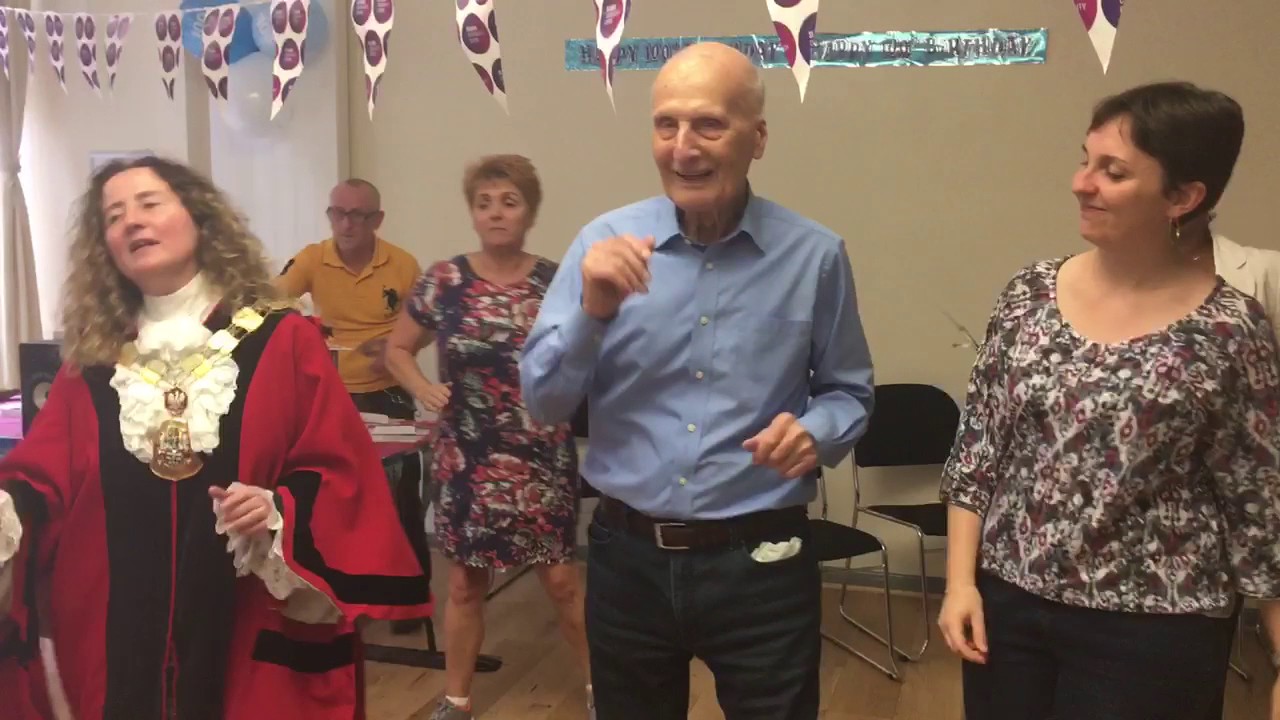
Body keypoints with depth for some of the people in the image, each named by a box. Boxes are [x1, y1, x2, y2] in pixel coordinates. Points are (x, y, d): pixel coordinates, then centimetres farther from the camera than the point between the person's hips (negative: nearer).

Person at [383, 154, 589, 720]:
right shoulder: (443, 282, -3)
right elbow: (397, 348, 8)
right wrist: (422, 388, -8)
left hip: (543, 458, 0)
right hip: (467, 459, 1)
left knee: (561, 579, 6)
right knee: (464, 582, 11)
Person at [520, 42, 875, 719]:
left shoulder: (814, 255, -4)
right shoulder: (604, 241, -4)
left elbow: (849, 393, 8)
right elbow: (542, 401, -4)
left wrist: (815, 431, -15)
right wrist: (592, 310, -21)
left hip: (762, 565, -1)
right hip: (627, 557, 2)